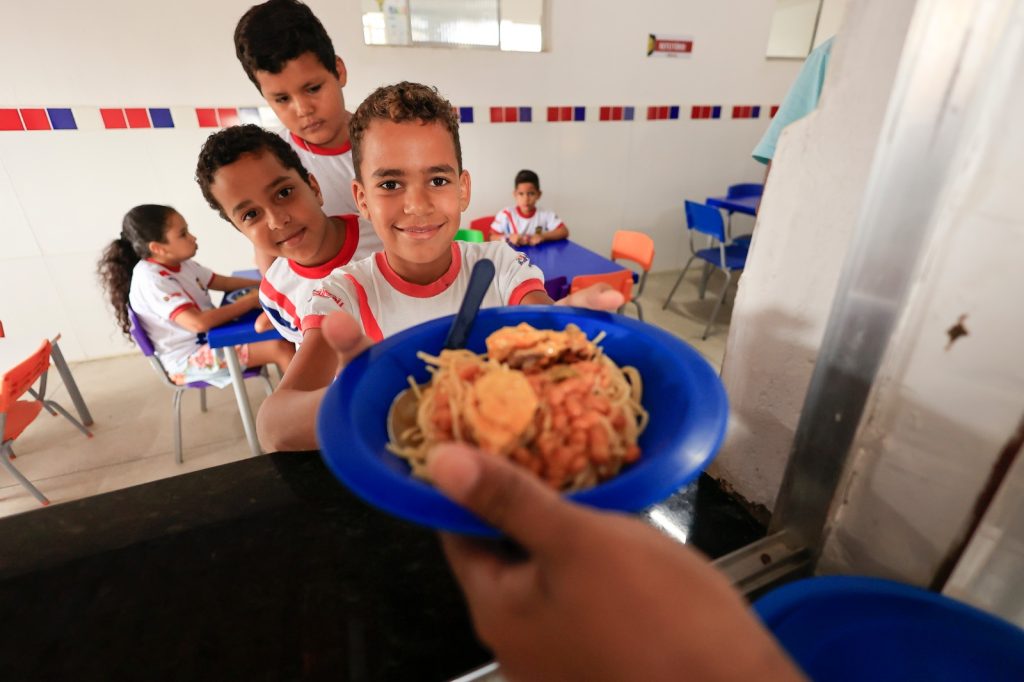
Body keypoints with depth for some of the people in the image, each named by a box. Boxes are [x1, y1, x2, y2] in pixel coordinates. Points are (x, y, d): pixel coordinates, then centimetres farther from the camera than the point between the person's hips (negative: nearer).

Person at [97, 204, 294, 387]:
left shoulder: (180, 264, 4)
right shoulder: (150, 279, -21)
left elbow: (225, 282, 14)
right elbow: (198, 323, -31)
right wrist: (249, 300, -24)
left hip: (210, 338, 9)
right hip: (189, 359, -9)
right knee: (280, 348, -25)